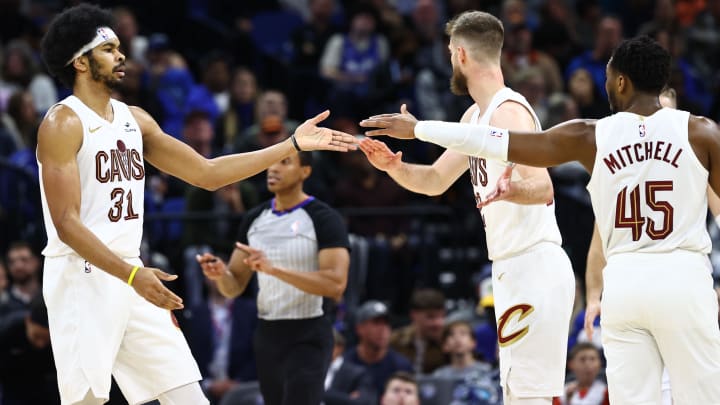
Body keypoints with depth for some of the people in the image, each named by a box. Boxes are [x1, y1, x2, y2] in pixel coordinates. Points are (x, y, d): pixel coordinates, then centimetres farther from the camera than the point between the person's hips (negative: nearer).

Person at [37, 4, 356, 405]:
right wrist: (132, 275, -26)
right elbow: (67, 223, -16)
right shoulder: (63, 124, -9)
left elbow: (207, 172, 16)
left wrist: (293, 145, 11)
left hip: (131, 278, 8)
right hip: (82, 280, -8)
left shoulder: (134, 119, 14)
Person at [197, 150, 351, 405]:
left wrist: (274, 269, -30)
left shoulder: (324, 219, -11)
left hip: (308, 338, -7)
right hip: (267, 334, 7)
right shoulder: (254, 219, 9)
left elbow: (335, 284, -22)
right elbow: (235, 287, 12)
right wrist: (220, 274, -13)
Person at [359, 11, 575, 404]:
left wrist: (510, 189, -49)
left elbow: (543, 188, -28)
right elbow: (436, 180, 21)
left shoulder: (509, 111, -16)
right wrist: (395, 167, 1)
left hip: (534, 266, -10)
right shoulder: (477, 115, 15)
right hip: (511, 268, 10)